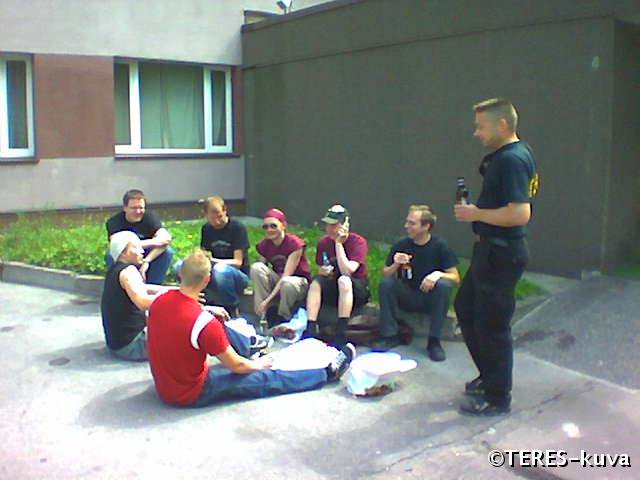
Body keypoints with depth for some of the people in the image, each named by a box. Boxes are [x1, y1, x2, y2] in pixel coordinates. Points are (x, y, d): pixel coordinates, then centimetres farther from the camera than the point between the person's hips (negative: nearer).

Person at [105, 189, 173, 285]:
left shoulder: (150, 217, -12)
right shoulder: (114, 222, -16)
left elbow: (166, 239, -29)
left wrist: (147, 261, -39)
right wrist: (150, 243, -32)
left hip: (148, 257, 2)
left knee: (167, 251, -25)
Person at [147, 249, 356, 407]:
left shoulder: (159, 302, -10)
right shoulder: (205, 323, -31)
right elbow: (236, 366, -18)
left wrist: (205, 310, 14)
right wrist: (256, 365, 2)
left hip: (163, 386, 7)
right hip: (192, 395, -7)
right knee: (269, 379, 4)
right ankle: (328, 372, 18)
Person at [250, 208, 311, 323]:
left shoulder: (294, 243, -19)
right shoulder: (264, 246, -2)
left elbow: (286, 275, -24)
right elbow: (260, 273, -1)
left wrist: (268, 300, -29)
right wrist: (258, 300, -17)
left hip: (300, 282, -4)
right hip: (277, 282, 5)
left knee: (288, 283, -41)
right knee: (256, 267, -23)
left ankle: (282, 320, -13)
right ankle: (263, 316, -21)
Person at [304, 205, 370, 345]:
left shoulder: (358, 241, -16)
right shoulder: (323, 242, 0)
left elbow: (347, 271, -27)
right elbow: (321, 270, 11)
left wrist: (338, 243, -23)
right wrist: (323, 271, -14)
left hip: (358, 290, -5)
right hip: (333, 287, 5)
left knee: (344, 280, -36)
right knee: (316, 283, -24)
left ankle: (341, 333, -39)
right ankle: (311, 329, -32)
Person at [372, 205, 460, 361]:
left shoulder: (440, 246, -9)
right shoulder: (401, 245, -5)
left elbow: (456, 278, -10)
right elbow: (385, 275, -2)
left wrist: (438, 274, -30)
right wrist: (396, 265, -22)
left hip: (431, 299, -2)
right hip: (407, 297, 2)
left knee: (444, 285, -31)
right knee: (386, 283, -23)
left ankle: (434, 341, -21)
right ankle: (390, 335, -15)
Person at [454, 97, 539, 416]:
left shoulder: (512, 159, -21)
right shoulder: (505, 155, 11)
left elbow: (520, 213, -29)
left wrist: (476, 214, -19)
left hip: (501, 254, -11)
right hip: (490, 250, 11)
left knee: (491, 325, 1)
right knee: (465, 307, 21)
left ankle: (497, 398, 17)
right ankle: (490, 376, 35)